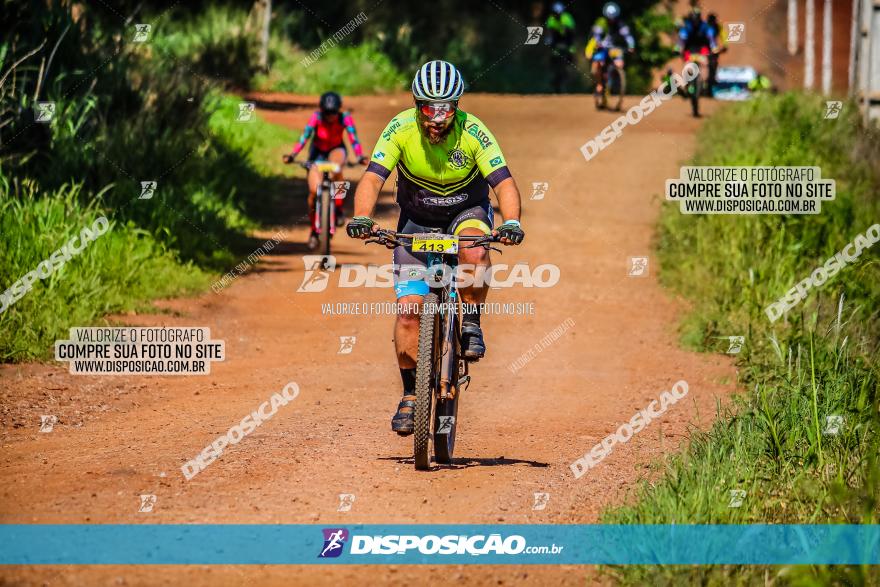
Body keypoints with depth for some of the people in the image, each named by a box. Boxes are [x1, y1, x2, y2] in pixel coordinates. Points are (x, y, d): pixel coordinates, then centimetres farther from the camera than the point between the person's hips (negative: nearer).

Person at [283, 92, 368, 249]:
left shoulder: (345, 118, -24)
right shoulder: (316, 117, -25)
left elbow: (353, 137, -34)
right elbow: (304, 136, -34)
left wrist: (360, 156, -51)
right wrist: (292, 155, -47)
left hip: (336, 150, 0)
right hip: (318, 152, 0)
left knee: (336, 168, -37)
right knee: (314, 191, -12)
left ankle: (339, 208, -21)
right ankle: (314, 231, 9)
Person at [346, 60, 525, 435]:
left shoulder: (473, 132, -24)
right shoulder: (401, 129, -22)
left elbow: (504, 182, -31)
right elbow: (373, 178, -29)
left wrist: (511, 223, -50)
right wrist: (361, 218, -48)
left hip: (467, 212, -1)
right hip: (417, 219, 1)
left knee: (475, 251, -37)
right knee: (409, 308, -11)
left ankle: (471, 325, -12)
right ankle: (410, 395, 3)